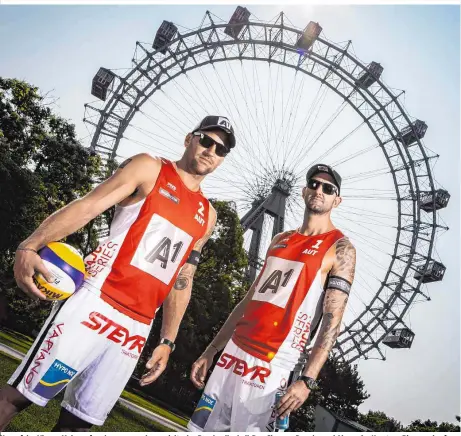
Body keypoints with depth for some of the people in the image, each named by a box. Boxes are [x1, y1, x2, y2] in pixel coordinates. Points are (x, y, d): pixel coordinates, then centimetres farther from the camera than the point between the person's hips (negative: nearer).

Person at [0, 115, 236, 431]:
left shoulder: (207, 216, 16)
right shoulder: (149, 169, 3)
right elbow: (86, 207, -9)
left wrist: (167, 341, 11)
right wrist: (30, 247, -23)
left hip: (136, 329, 5)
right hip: (95, 303, -4)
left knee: (79, 421, 9)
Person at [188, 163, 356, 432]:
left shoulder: (340, 248, -2)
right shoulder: (281, 241, 16)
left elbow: (333, 320, -10)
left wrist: (308, 379, -19)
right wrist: (211, 350, 15)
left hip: (275, 365, -6)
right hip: (236, 354, 6)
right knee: (202, 427, 9)